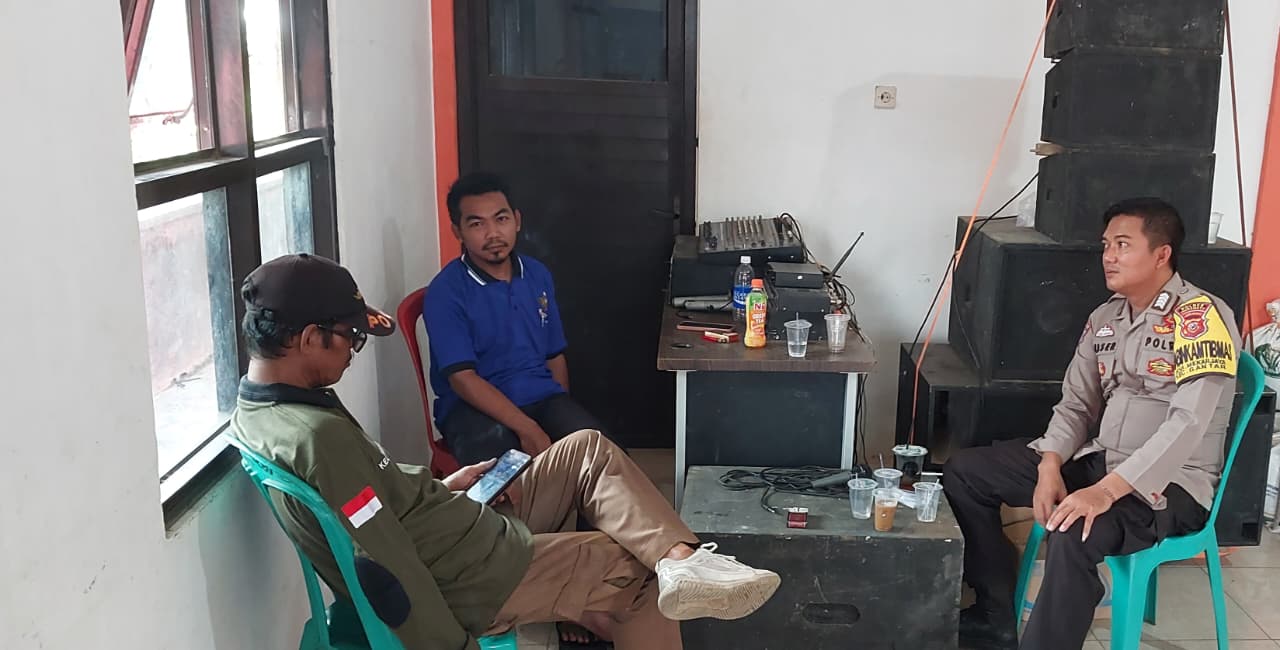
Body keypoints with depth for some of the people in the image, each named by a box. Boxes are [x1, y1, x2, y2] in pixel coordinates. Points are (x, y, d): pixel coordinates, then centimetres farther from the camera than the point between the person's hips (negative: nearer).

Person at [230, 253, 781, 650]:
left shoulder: (257, 408, 1)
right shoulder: (320, 434, -31)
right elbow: (388, 575, -28)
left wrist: (440, 490, 11)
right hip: (474, 582, -10)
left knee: (590, 450, 6)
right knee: (643, 577, 1)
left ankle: (681, 559, -5)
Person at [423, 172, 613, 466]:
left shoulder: (538, 275, 9)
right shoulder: (445, 292, -10)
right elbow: (462, 377, -17)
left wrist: (562, 416, 5)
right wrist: (528, 429, -25)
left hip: (541, 396, 5)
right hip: (473, 404, -4)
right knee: (495, 451, -38)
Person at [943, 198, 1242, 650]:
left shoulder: (1201, 316, -16)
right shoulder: (1104, 318, 9)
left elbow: (1188, 424, -26)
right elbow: (1076, 403, 9)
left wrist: (1106, 491, -33)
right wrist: (1050, 467, -11)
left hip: (1170, 483, -8)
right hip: (1097, 459, 8)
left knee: (1074, 536, -38)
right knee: (963, 472, 0)